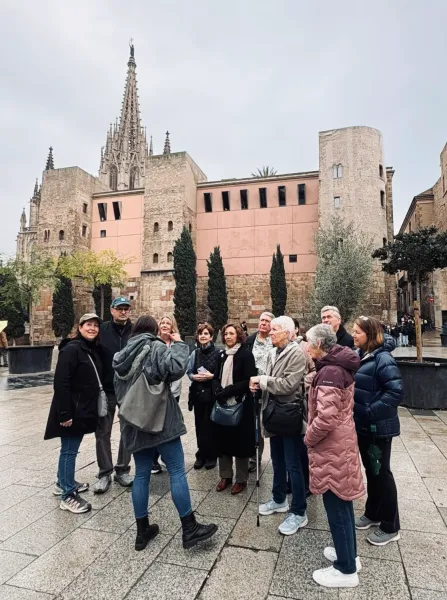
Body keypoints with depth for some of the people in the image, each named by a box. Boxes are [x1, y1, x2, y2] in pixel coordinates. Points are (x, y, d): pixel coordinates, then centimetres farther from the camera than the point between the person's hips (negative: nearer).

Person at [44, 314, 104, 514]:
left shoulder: (94, 350, 8)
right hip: (72, 411, -8)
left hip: (84, 409, 8)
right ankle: (68, 496, 13)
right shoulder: (71, 349, -18)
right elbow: (61, 382, -23)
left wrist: (91, 407, 14)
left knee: (70, 449, 21)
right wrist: (65, 413, -24)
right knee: (69, 450, 2)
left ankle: (63, 483, 37)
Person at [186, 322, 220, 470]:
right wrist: (194, 376, -10)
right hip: (197, 393, 4)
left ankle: (211, 456, 21)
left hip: (212, 393, -4)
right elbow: (188, 372, 9)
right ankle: (201, 455, 26)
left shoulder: (217, 353, -10)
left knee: (210, 424, 5)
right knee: (199, 424, 11)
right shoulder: (195, 353, 4)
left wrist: (211, 376, -20)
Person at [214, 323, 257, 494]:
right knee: (224, 439, 10)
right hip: (223, 403, 5)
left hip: (241, 404, -5)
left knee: (240, 440, 4)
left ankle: (241, 479, 20)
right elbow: (217, 377, 13)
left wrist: (229, 391, -20)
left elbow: (249, 380, -15)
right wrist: (219, 392, -4)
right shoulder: (222, 355, 9)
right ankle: (225, 476, 26)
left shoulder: (246, 354, -9)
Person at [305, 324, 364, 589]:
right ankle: (349, 554, 40)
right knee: (343, 504, 23)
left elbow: (325, 418, -28)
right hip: (343, 441, 9)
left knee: (336, 508, 7)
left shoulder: (329, 372, -24)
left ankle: (346, 570, 24)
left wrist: (309, 438, -13)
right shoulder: (341, 367, 6)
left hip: (331, 447, -9)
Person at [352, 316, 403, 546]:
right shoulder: (359, 356, 4)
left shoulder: (383, 359, -20)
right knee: (370, 470, 20)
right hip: (362, 424, 7)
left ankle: (390, 526, 24)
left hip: (378, 427, -7)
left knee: (381, 473, 7)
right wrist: (358, 413, 3)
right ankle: (373, 513, 38)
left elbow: (396, 391, -26)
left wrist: (371, 411, -24)